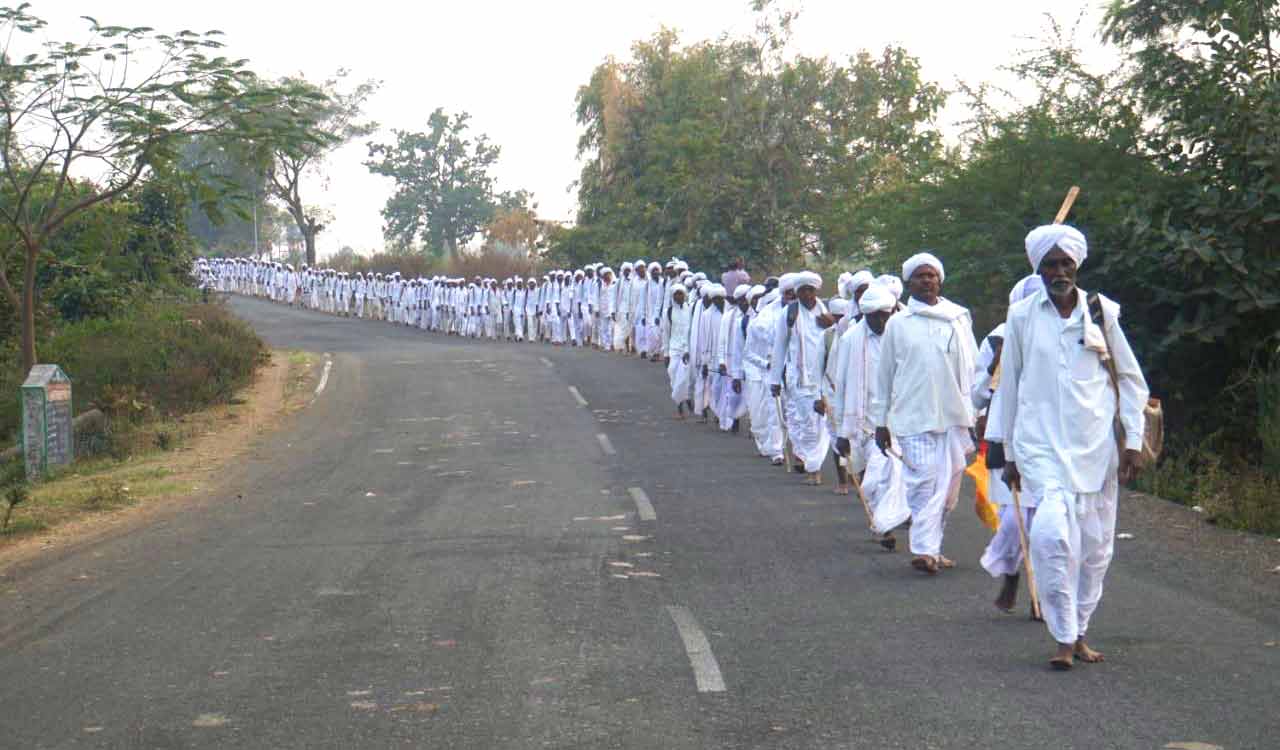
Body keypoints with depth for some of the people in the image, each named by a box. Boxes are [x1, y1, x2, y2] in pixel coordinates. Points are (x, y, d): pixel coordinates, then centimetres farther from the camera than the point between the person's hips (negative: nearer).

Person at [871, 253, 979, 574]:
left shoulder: (959, 318, 9)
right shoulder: (898, 323, 5)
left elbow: (973, 367, 13)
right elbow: (884, 375, 9)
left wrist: (978, 411, 8)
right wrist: (880, 421, 8)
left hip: (954, 415, 3)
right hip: (914, 416, -3)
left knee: (948, 488, 7)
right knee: (924, 482, -13)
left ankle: (932, 547, 18)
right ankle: (924, 549, -15)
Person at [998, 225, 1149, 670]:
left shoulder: (1101, 313, 4)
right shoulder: (1021, 317, 3)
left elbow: (1130, 379, 11)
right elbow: (1009, 387, 11)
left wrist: (1133, 442, 4)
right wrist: (1010, 454, 13)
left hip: (1096, 445, 2)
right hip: (1041, 445, -2)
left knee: (1096, 544, 5)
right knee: (1052, 535, -18)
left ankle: (1080, 631, 22)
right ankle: (1063, 638, -9)